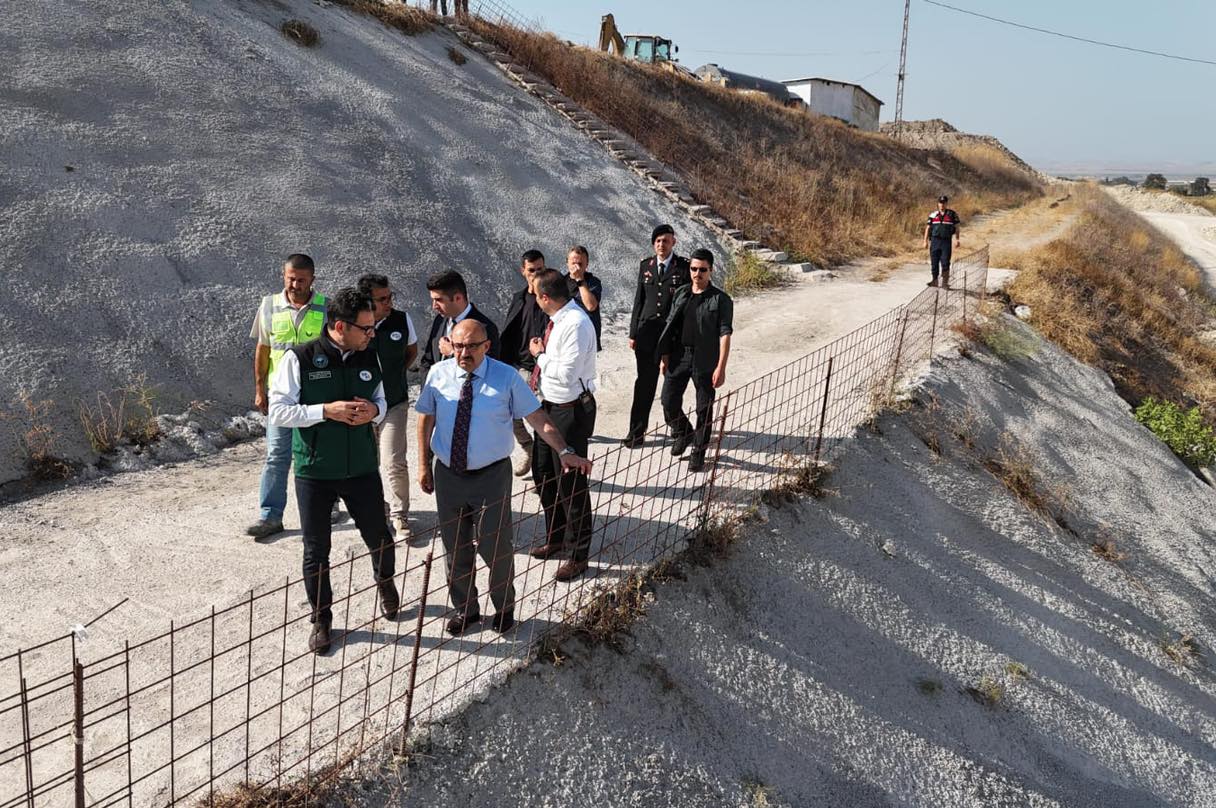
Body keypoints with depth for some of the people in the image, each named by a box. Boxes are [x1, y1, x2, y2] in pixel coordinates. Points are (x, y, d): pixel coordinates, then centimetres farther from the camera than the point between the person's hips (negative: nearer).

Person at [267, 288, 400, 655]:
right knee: (316, 551, 10)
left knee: (379, 538, 15)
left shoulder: (369, 357, -1)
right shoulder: (300, 359, -14)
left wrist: (374, 410, -11)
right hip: (314, 473, -3)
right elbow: (279, 412, -12)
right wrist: (326, 411, -24)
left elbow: (382, 400, 13)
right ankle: (321, 621, 29)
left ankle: (386, 584, 47)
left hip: (362, 469, 3)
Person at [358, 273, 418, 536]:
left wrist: (394, 373, 3)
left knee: (394, 462, -6)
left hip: (394, 404, 0)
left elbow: (412, 351, 13)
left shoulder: (402, 320, -7)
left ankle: (399, 516, 9)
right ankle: (380, 509, 32)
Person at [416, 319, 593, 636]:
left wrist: (565, 452, -19)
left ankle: (505, 608, 31)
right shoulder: (438, 374, -3)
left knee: (495, 547, 4)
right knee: (455, 548, 16)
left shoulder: (507, 377, -10)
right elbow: (425, 419, 6)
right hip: (446, 474, 3)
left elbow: (537, 417, -9)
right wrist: (425, 465, 7)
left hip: (491, 476, -3)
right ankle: (464, 609, 38)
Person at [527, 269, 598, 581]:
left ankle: (579, 556, 19)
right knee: (543, 474, 21)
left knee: (571, 484, 2)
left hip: (571, 412, -10)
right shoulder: (558, 319, 4)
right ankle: (555, 539, 41)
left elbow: (566, 374, -26)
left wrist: (540, 355, -14)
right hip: (551, 406, 10)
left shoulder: (576, 324, -24)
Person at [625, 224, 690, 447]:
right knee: (644, 382, 3)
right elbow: (639, 299, 12)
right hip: (647, 331, 3)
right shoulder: (646, 265, 9)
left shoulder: (684, 267, -3)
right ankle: (636, 431, 7)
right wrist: (633, 333, 8)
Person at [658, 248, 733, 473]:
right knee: (669, 402, 3)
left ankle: (698, 453, 19)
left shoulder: (721, 300, -6)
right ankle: (682, 433, 32)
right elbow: (670, 326, 12)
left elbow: (724, 334, -10)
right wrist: (664, 356, 8)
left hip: (705, 362, -3)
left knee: (704, 410, 5)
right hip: (679, 356, 4)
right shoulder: (680, 294, 8)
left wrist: (721, 367, -16)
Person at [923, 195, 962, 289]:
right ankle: (935, 280, 17)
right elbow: (928, 228, 12)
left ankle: (945, 282, -2)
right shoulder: (933, 215, 9)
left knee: (945, 263, -6)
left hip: (946, 241, -2)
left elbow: (957, 227, 7)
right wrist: (925, 241, 7)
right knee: (934, 262, 5)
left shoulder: (952, 214, 5)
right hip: (935, 241, 2)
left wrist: (956, 239, -3)